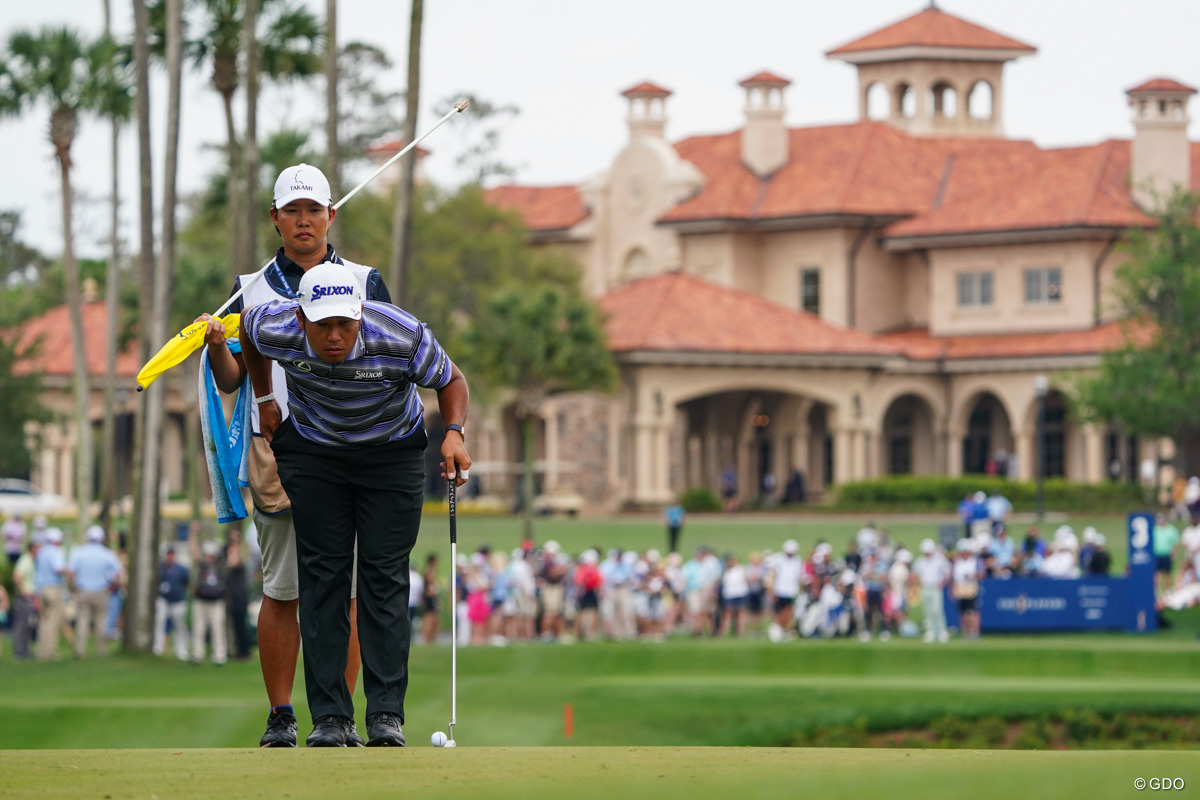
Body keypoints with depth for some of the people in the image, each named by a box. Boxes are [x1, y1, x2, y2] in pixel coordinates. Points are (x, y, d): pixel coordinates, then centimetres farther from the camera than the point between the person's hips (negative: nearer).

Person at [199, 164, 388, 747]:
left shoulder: (365, 283, 12)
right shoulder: (254, 289, 12)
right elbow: (231, 381, 8)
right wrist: (216, 345, -11)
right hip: (277, 452, 0)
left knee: (346, 590, -2)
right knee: (281, 591, -2)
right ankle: (280, 718, 3)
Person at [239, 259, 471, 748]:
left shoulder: (403, 337, -30)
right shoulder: (275, 330, -25)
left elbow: (450, 380, -9)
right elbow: (248, 324, 2)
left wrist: (454, 433, -25)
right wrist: (264, 399, 9)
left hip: (392, 453, -1)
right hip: (312, 452, 1)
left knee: (385, 574, -8)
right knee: (322, 575, -6)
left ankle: (386, 714, -7)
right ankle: (330, 717, -6)